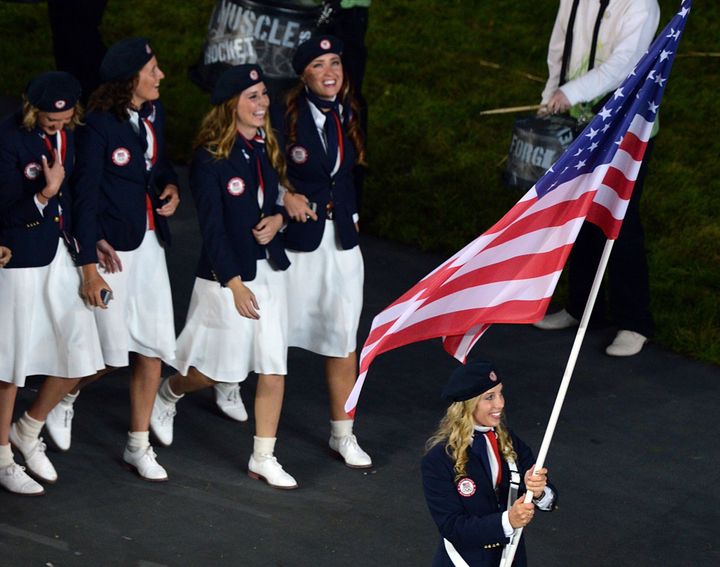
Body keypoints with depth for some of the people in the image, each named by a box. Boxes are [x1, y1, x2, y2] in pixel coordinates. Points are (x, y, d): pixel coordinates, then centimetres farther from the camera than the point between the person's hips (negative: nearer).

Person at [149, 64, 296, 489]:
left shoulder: (268, 148, 6)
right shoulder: (210, 158, -14)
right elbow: (212, 226, -16)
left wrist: (278, 219, -6)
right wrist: (234, 282, -22)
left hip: (270, 269, 5)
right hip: (227, 273, -5)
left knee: (274, 368, 2)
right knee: (221, 367, 7)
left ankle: (264, 458, 12)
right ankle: (168, 394, 39)